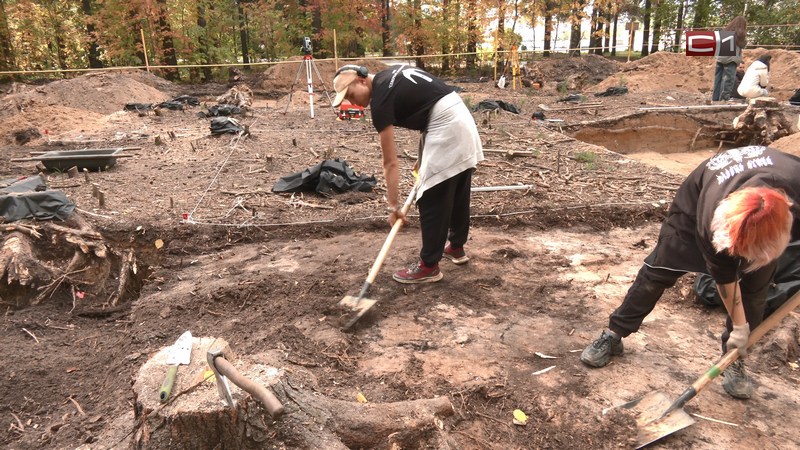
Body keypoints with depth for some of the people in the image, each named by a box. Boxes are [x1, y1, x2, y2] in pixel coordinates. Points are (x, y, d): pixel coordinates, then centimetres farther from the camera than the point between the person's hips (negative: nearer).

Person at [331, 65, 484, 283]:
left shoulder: (381, 99, -12)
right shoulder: (392, 75, 14)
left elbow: (391, 163, -12)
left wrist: (394, 206, -8)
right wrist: (425, 153, 19)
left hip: (446, 127, -10)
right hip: (461, 117, 10)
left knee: (431, 199, -3)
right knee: (458, 192, 20)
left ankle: (429, 266, 5)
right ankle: (456, 247, 35)